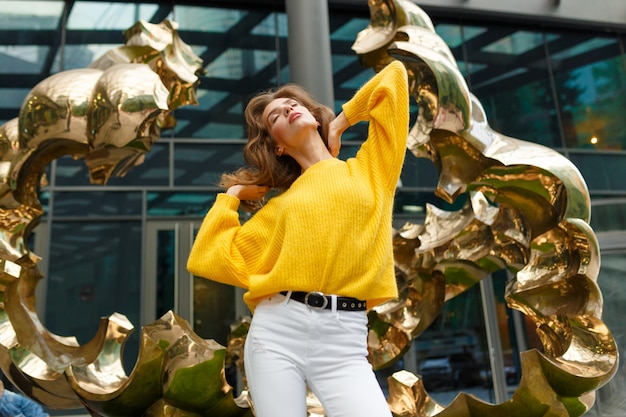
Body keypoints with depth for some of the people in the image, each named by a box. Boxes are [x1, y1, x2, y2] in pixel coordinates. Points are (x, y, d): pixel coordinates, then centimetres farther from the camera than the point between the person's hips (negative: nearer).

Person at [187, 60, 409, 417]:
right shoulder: (278, 205, 14)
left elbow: (395, 75, 15)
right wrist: (231, 195, 16)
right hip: (276, 331, 2)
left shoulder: (369, 169, 12)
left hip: (344, 340, -1)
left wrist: (341, 121, 21)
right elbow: (209, 260, 10)